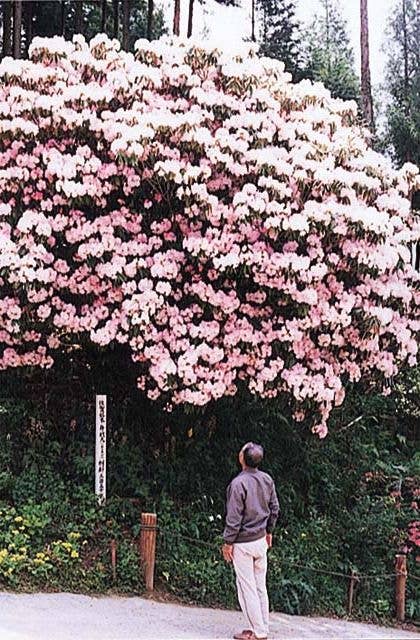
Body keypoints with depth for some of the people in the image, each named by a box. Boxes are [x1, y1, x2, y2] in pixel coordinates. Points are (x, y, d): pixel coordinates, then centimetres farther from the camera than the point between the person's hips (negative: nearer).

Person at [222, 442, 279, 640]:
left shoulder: (238, 483, -22)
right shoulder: (267, 480, -1)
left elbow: (234, 518, -19)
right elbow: (274, 509, 9)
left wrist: (228, 542, -10)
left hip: (243, 544, -7)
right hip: (261, 541, 7)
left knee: (247, 588, 3)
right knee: (260, 586, 15)